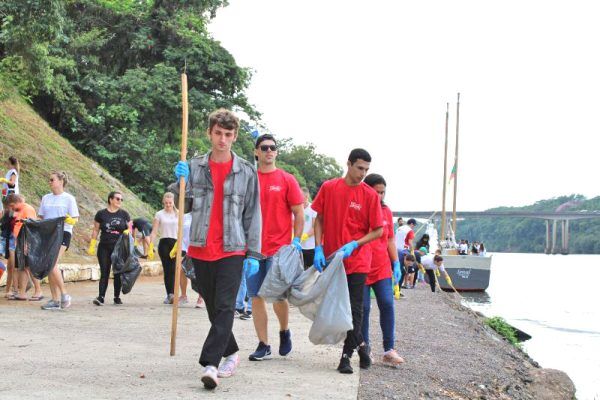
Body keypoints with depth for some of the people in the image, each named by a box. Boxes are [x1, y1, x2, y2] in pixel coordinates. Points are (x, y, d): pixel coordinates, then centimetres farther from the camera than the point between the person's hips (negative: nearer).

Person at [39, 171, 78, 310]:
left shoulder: (69, 198, 0)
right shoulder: (46, 198, 16)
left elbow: (75, 219, -2)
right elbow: (41, 217, 18)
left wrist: (69, 220, -24)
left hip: (63, 233, -6)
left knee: (52, 264, -20)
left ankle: (64, 295, -8)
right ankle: (55, 300, 8)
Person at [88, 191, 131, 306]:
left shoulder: (124, 214, 7)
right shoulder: (101, 214, 4)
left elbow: (130, 228, 12)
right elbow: (95, 230, 7)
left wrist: (127, 232, -11)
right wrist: (92, 245, 2)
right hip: (104, 248, -1)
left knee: (118, 273, 5)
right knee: (104, 273, -5)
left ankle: (117, 297, 13)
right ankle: (101, 297, -9)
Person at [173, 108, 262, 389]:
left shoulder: (247, 172, 2)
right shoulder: (194, 167, 6)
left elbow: (253, 215, 3)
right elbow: (185, 207, 7)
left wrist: (253, 254, -1)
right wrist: (180, 182, -11)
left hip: (232, 250, -3)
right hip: (200, 249, 3)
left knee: (225, 306, -12)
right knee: (213, 307, 11)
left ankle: (210, 363, -17)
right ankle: (231, 353, 29)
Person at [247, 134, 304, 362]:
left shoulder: (286, 180, 2)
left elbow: (298, 213, 3)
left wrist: (296, 240, -5)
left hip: (279, 249, -3)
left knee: (278, 295, -6)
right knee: (256, 297, 4)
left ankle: (284, 331, 23)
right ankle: (263, 346, 12)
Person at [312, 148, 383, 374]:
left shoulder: (370, 195, -4)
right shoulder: (328, 188, 2)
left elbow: (378, 230, -1)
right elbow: (319, 219, 7)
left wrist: (354, 245, -14)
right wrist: (318, 248, -4)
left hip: (356, 261, -2)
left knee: (354, 309, -4)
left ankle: (347, 355, 3)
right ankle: (360, 344, 27)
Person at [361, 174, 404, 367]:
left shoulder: (386, 211, 9)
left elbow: (390, 240, 16)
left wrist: (396, 264, 11)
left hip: (382, 268, 4)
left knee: (387, 304, -6)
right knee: (363, 308, 0)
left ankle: (389, 350, -3)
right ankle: (365, 348, 14)